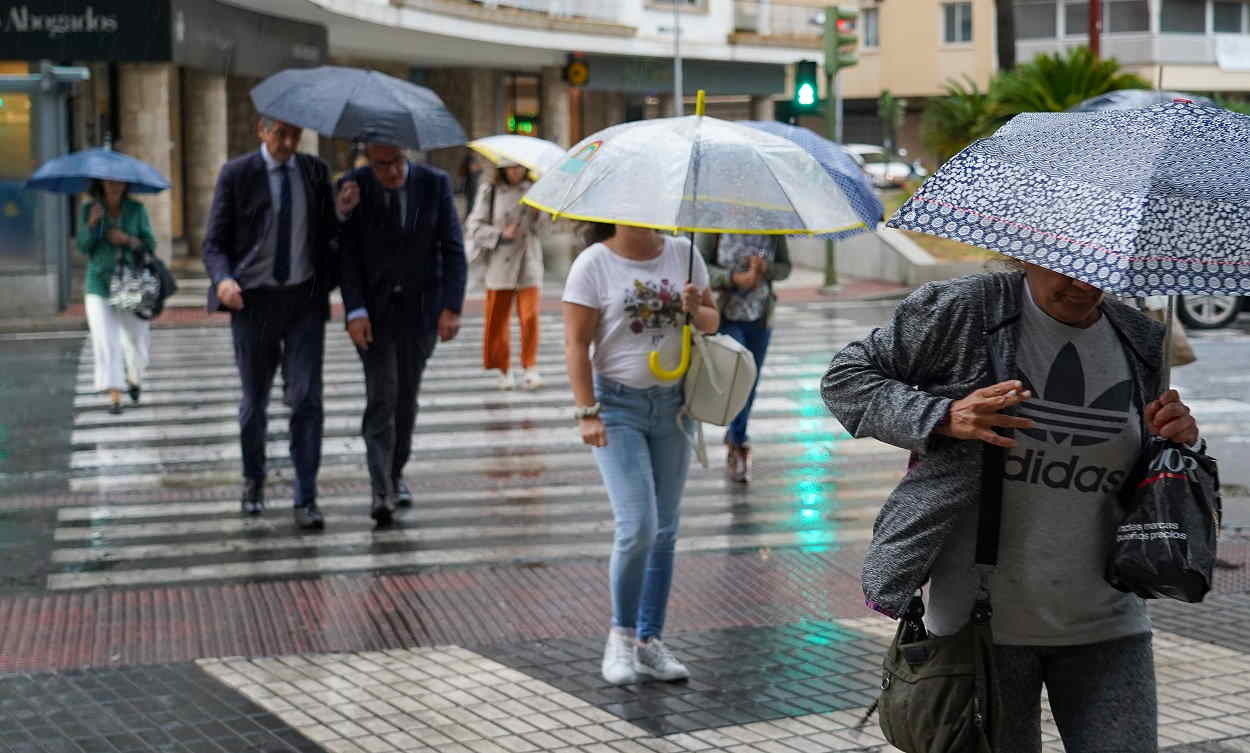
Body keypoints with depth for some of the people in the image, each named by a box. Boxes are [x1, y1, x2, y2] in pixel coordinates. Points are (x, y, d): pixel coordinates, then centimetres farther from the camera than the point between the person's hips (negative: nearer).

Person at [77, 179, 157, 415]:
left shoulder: (136, 210, 3)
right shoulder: (89, 209, 4)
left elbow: (149, 244, 1)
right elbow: (83, 246, -2)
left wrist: (127, 239, -17)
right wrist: (92, 222, -18)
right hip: (100, 283, 0)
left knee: (136, 338, 5)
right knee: (105, 340, -10)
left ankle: (134, 378, 36)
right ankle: (114, 396, -9)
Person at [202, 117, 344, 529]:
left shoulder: (315, 171, 5)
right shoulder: (236, 174, -3)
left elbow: (329, 231, 14)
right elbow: (214, 243, -4)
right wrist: (223, 279, -23)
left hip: (306, 298, 1)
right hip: (253, 299, -1)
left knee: (306, 398, -8)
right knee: (255, 400, 12)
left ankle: (306, 499, -5)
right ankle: (253, 480, 34)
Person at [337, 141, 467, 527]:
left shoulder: (435, 184, -6)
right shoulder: (353, 188, -7)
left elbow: (453, 249, -5)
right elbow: (348, 255, -6)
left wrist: (452, 307, -13)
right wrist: (355, 311, -17)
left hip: (420, 307, 1)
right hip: (373, 310, -1)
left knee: (406, 395, 10)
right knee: (382, 397, -11)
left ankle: (396, 474, 26)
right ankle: (381, 492, -15)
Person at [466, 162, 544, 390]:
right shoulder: (489, 192, 2)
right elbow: (475, 226, 1)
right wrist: (501, 234, -12)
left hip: (529, 263, 0)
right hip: (499, 266, 0)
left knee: (530, 316, -10)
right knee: (498, 319, 5)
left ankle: (530, 368, 0)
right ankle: (504, 370, 20)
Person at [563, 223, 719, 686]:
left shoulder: (682, 254, 5)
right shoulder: (594, 264, -8)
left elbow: (712, 321, 12)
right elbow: (576, 343, -10)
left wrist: (695, 310, -12)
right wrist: (586, 412, -16)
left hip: (673, 405, 5)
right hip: (617, 404, -5)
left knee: (664, 531, 8)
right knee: (637, 528, -13)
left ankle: (650, 641, 18)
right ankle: (621, 635, 7)